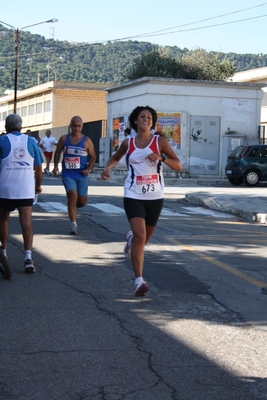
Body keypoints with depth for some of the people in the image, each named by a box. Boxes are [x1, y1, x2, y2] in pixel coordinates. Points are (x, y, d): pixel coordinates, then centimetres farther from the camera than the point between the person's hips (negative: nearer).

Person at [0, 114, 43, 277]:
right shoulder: (30, 141, 6)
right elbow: (38, 167, 10)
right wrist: (38, 185, 24)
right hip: (26, 190, 1)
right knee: (26, 222, -3)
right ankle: (28, 256, -17)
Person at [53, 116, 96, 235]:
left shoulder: (87, 141, -1)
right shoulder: (64, 139, 2)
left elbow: (93, 157, 6)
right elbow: (57, 152, 14)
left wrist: (88, 169, -9)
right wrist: (56, 166, 0)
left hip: (81, 175, 1)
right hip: (68, 174, -1)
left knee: (82, 201, 4)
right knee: (73, 196, -18)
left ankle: (72, 206, 42)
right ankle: (73, 224, -10)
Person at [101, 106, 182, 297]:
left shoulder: (160, 141, -2)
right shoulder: (128, 143, 4)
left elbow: (178, 165, -5)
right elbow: (115, 158, 24)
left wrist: (161, 157, -22)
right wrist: (107, 168, 3)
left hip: (155, 197, 1)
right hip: (133, 196, -1)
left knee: (145, 237, 16)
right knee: (140, 236, -18)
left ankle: (130, 238, 55)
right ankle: (139, 281, -18)